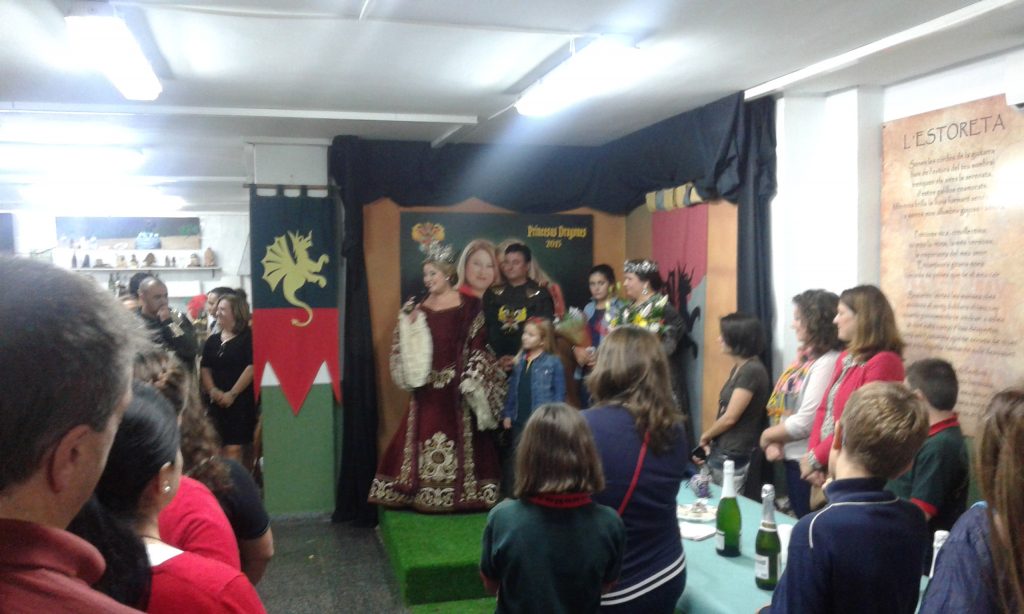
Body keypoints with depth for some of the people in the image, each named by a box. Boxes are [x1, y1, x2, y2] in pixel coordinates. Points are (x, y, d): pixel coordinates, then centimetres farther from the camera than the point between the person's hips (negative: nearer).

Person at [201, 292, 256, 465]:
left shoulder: (248, 337, -4)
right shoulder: (213, 340, 15)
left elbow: (252, 367, -12)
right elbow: (205, 368, 11)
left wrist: (232, 394, -14)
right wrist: (212, 390, -6)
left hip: (241, 400, -6)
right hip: (217, 402, 6)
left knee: (235, 449, -8)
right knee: (218, 450, 6)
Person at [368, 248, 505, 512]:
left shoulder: (468, 305, -2)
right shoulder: (420, 308, 10)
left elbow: (478, 347, -5)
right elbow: (410, 346, 11)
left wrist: (472, 382, -12)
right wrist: (409, 324, -5)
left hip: (457, 386, -4)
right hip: (428, 387, 4)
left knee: (459, 438, 0)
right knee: (425, 438, 5)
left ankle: (462, 491, 10)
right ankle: (426, 492, 14)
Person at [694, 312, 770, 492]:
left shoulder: (752, 371, -17)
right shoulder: (738, 368, 11)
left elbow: (730, 418, -17)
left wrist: (704, 437, -2)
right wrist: (711, 443, 5)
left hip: (734, 459, -9)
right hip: (721, 453, 9)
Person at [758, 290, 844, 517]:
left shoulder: (828, 362, -18)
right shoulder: (804, 356, 10)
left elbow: (806, 421, -22)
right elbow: (784, 406, 10)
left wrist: (767, 436, -6)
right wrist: (773, 443, -5)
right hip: (791, 458, 9)